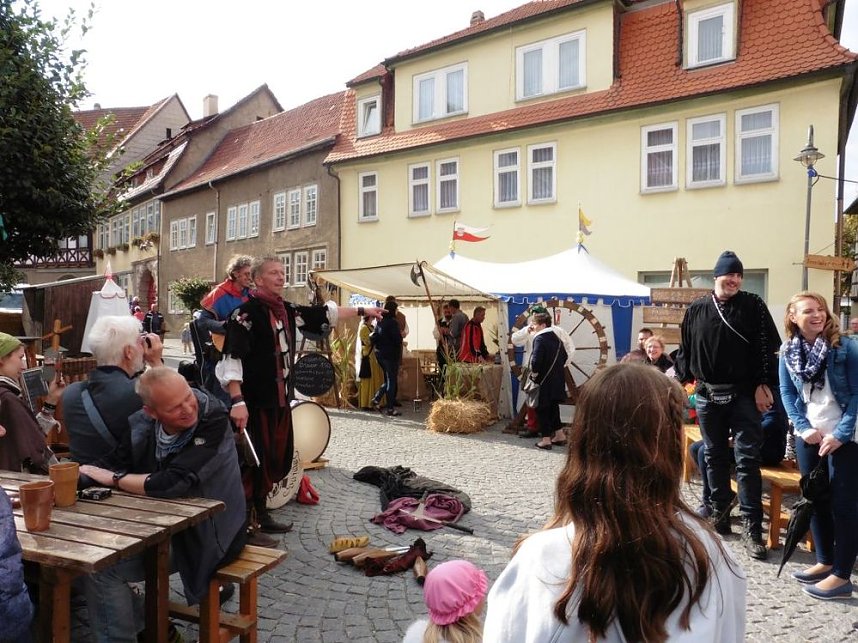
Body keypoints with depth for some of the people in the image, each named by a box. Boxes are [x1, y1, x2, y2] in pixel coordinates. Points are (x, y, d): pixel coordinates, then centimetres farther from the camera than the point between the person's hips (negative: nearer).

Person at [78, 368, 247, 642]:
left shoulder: (213, 419, -26)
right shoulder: (141, 424, -6)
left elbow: (171, 483, -31)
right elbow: (110, 465, 3)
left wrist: (115, 479, -16)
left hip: (205, 534, -6)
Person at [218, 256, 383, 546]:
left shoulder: (286, 310, 10)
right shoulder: (245, 313, -13)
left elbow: (322, 315, 21)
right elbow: (232, 358, -19)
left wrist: (361, 311, 24)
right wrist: (237, 401, -27)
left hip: (281, 400, 8)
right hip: (255, 402, -8)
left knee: (278, 458, 15)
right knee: (254, 460, -3)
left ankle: (261, 513, 30)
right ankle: (246, 525, 9)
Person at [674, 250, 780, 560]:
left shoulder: (753, 306, 0)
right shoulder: (696, 309, 6)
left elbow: (768, 348, -3)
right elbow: (685, 350, 11)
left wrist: (763, 385, -9)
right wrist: (680, 381, 6)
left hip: (744, 394, -2)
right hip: (708, 394, 3)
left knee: (747, 459, -3)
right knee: (715, 457, 11)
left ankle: (751, 526, 2)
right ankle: (720, 516, 24)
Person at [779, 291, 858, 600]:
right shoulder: (788, 352, 2)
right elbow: (787, 393, 5)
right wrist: (803, 428, -8)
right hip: (808, 436, 4)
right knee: (815, 500, 13)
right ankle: (825, 561, 29)